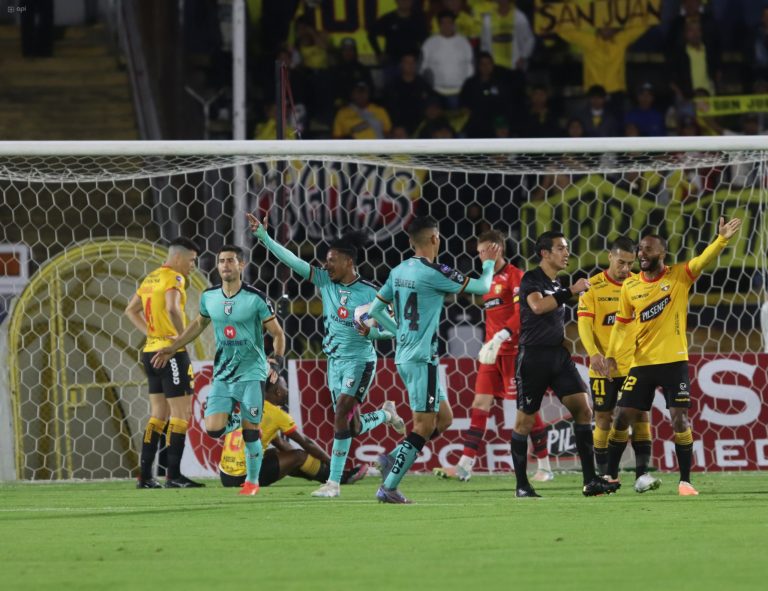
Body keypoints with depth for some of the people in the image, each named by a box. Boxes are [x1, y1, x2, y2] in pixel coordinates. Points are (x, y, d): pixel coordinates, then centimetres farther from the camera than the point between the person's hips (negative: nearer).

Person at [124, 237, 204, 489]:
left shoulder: (150, 279, 15)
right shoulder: (173, 278, -11)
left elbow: (131, 310, 25)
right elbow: (172, 308, -29)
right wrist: (183, 336, -17)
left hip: (151, 351, 9)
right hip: (172, 352, -9)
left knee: (159, 414, 12)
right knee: (181, 414, -4)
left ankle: (145, 475, 10)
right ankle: (173, 475, -7)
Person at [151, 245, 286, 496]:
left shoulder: (255, 298, -10)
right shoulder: (209, 297, 3)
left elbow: (277, 334, -5)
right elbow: (199, 323, 23)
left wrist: (277, 361, -22)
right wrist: (172, 348, 21)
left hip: (251, 373, -4)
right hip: (222, 374, 4)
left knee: (250, 431, -4)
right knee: (213, 429, -10)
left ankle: (252, 481, 16)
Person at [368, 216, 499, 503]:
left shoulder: (399, 271, 9)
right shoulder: (434, 272, -14)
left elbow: (375, 310, 18)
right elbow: (482, 287, -6)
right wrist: (489, 263, 13)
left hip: (404, 356, 9)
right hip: (422, 358, -9)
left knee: (444, 417, 15)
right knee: (424, 425, -6)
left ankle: (394, 458, 7)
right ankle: (389, 487, -9)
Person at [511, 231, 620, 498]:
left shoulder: (557, 286, 17)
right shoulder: (531, 280, -7)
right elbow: (537, 306, -28)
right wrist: (571, 291, -26)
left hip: (559, 356, 7)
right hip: (534, 356, -7)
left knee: (583, 409, -6)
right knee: (524, 421, 0)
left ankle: (590, 481, -7)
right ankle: (522, 485, 9)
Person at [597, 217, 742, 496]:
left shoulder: (679, 276, -4)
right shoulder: (630, 286, 4)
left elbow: (703, 260, -20)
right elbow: (621, 324, 11)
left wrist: (722, 239, -38)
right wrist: (611, 356, 3)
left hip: (674, 361, -3)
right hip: (642, 363, 3)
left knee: (679, 418, -8)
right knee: (623, 418, 3)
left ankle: (685, 481, 1)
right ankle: (610, 475, 18)